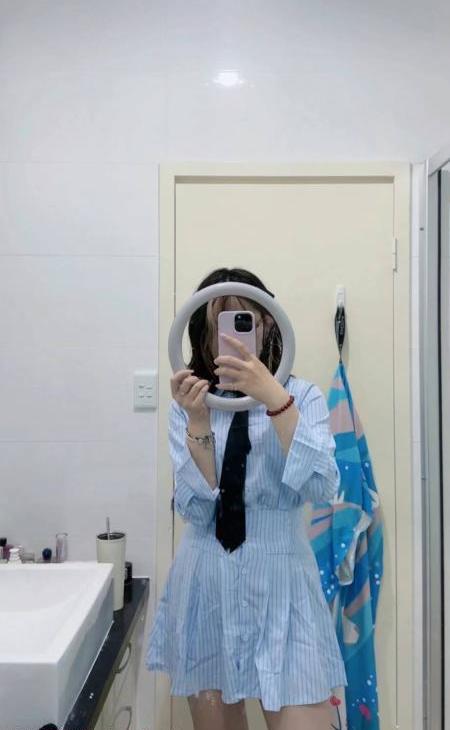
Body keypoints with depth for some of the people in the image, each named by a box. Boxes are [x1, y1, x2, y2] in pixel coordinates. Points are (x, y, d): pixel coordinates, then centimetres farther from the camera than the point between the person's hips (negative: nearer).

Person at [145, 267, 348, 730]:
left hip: (281, 585, -1)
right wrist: (198, 424, -22)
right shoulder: (186, 405, 0)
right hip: (206, 588, 2)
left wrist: (274, 399, -27)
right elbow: (195, 512, -9)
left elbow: (321, 488, -18)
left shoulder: (302, 395, -3)